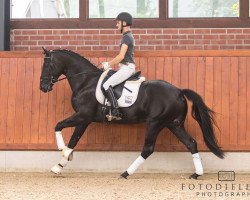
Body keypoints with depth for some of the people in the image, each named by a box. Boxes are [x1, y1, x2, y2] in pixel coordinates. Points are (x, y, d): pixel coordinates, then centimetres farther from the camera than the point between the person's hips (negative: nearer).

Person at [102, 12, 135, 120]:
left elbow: (121, 56, -21)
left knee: (107, 85, -18)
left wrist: (109, 65, -10)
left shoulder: (126, 37, -14)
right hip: (129, 67, 11)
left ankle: (115, 111, -23)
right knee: (109, 84, 20)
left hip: (126, 68, -11)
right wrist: (109, 63, 19)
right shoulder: (129, 36, 18)